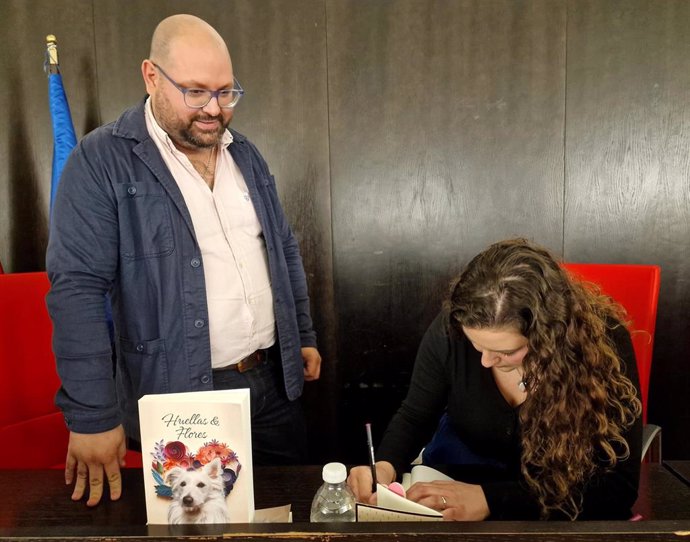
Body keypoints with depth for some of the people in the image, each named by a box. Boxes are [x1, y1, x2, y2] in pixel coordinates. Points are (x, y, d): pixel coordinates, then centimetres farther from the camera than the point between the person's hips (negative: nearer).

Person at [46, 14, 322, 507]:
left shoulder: (245, 154, 8)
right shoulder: (102, 161, -11)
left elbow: (284, 249, 15)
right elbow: (77, 286, -16)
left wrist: (305, 335, 15)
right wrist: (93, 416, -17)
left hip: (274, 378, 6)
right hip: (181, 393, -5)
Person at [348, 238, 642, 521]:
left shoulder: (604, 342, -23)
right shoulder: (450, 329, -17)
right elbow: (414, 416, -1)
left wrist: (491, 499, -30)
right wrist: (386, 464, -21)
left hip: (559, 509, 0)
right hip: (459, 481, 1)